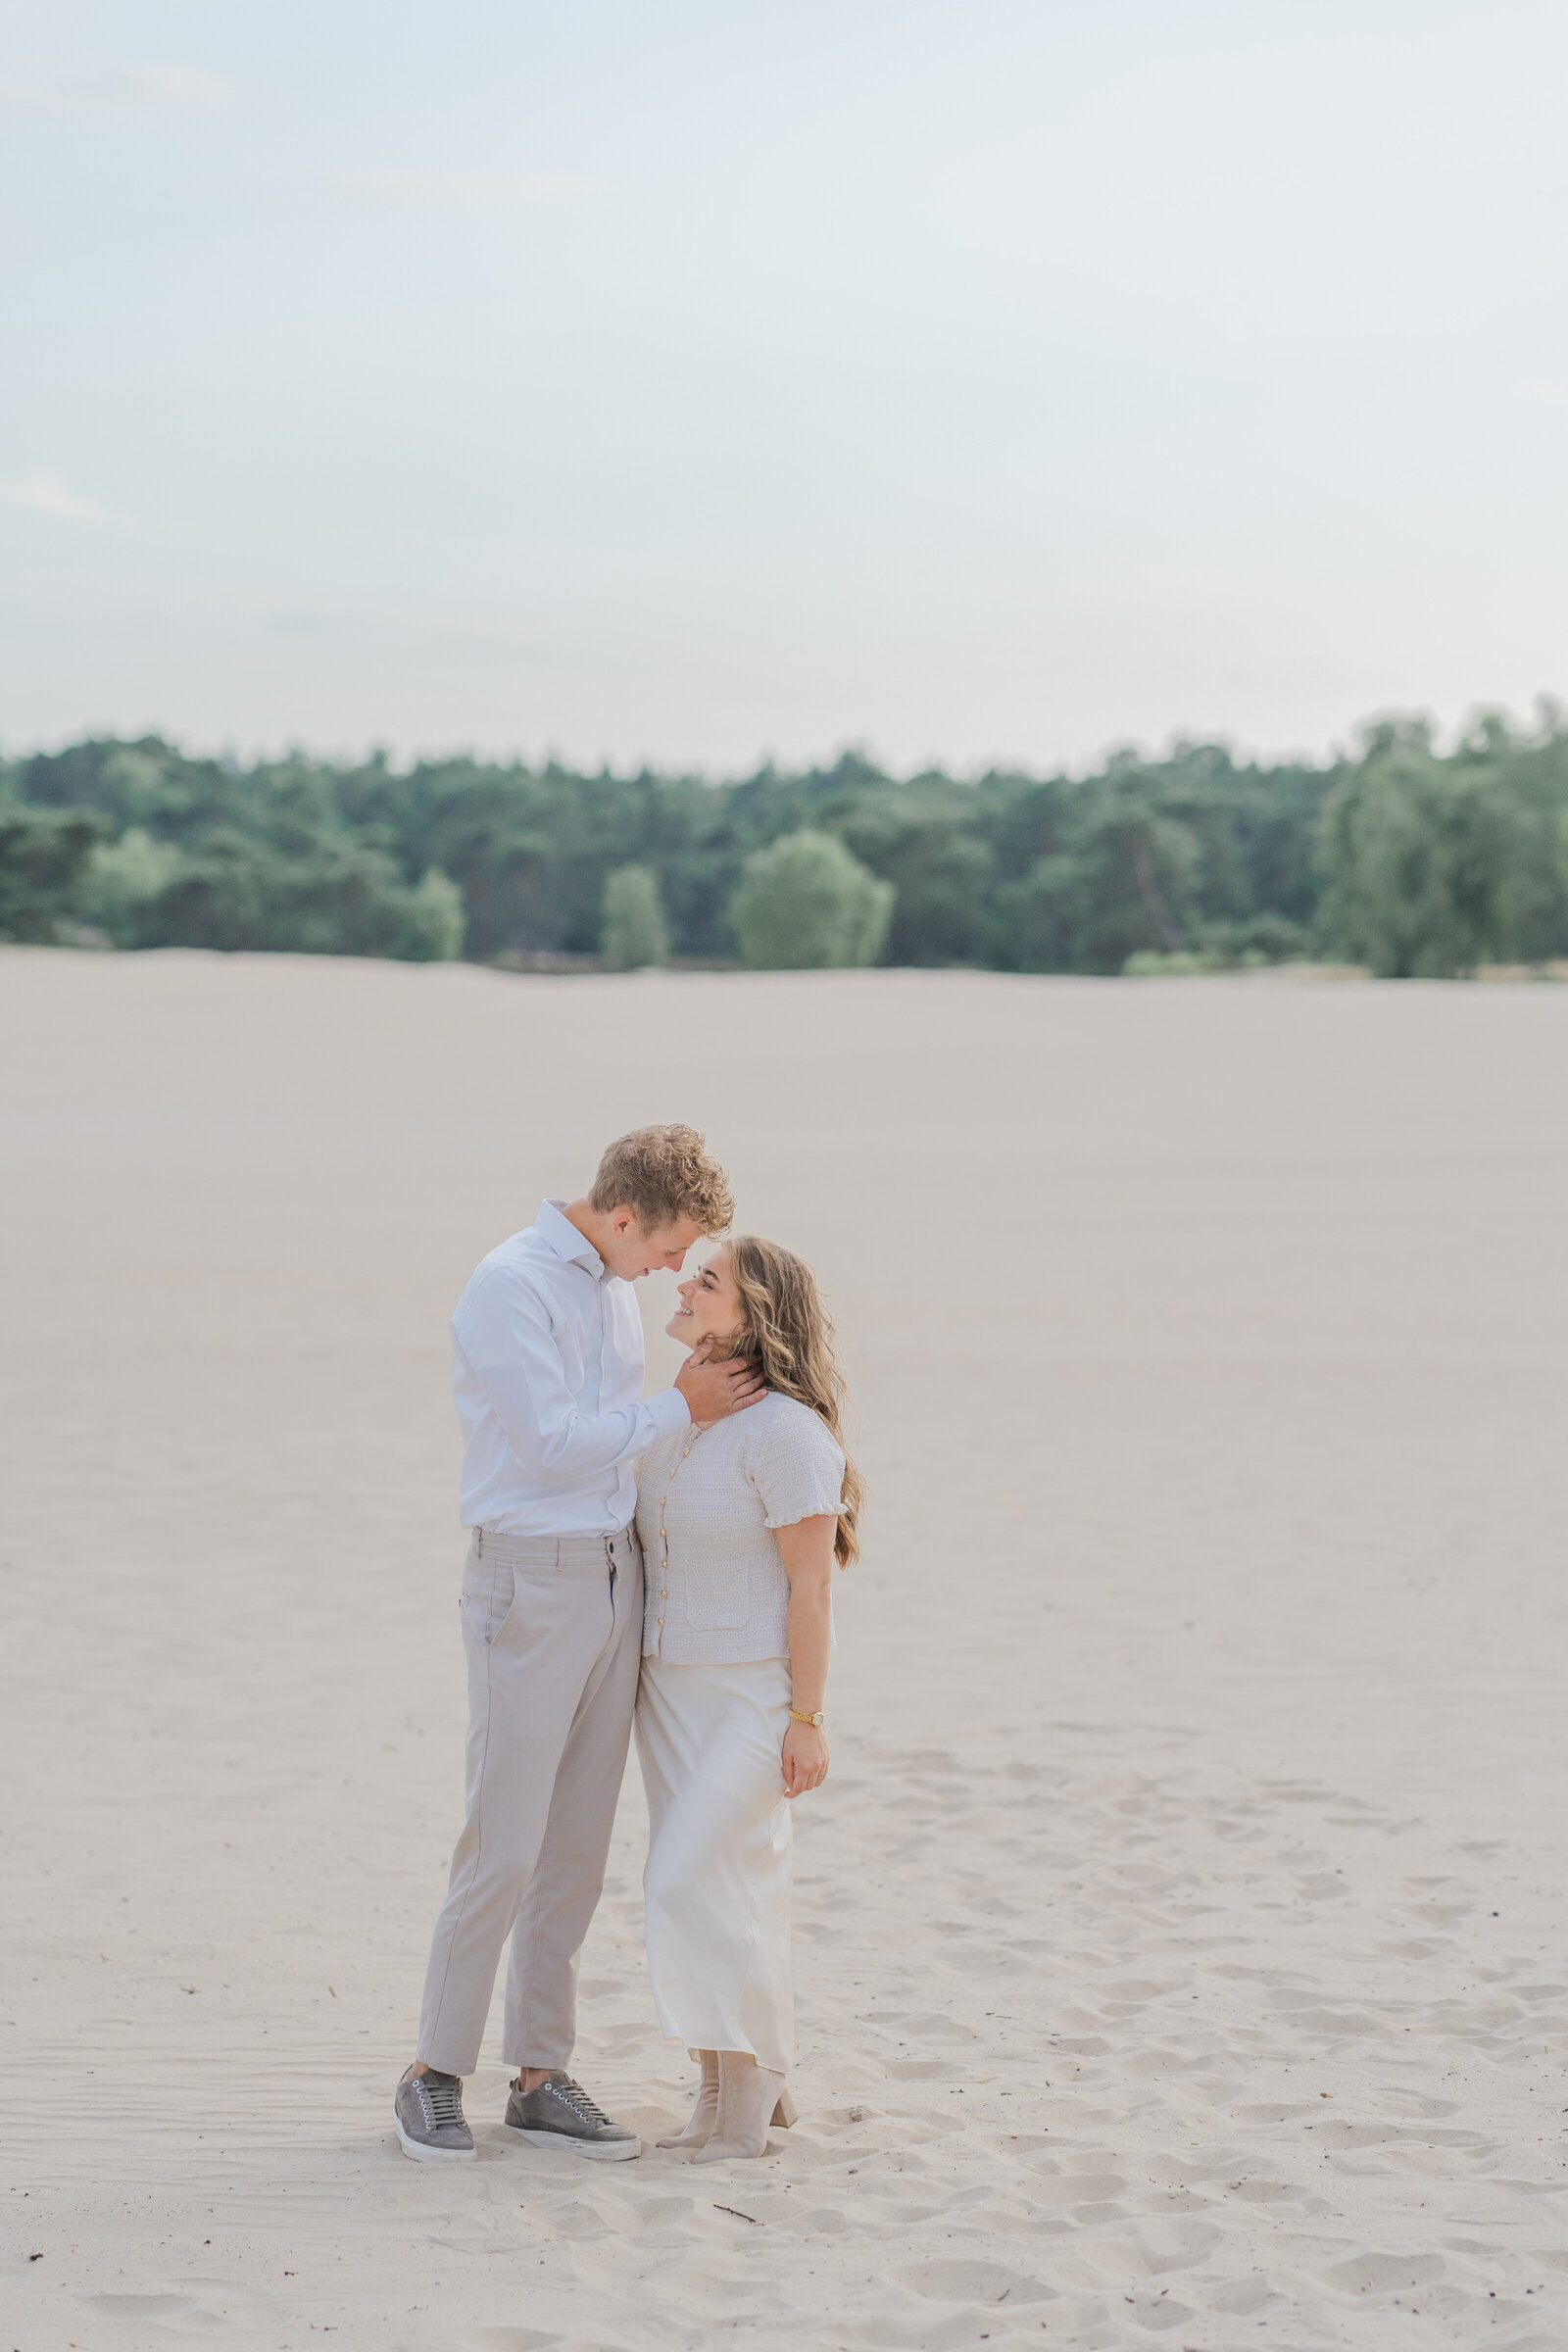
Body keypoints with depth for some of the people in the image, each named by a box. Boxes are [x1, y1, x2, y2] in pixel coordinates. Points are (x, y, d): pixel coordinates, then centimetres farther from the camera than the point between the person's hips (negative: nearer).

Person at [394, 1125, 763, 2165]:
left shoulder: (614, 1287, 13)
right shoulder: (511, 1284, -13)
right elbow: (550, 1441, -18)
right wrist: (681, 1408, -10)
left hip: (613, 1575, 8)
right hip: (531, 1582, -8)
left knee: (578, 1846, 8)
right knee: (504, 1844, -6)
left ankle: (543, 2076, 14)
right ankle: (437, 2073, 6)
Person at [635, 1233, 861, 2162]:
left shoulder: (786, 1432, -19)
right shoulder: (679, 1418, 7)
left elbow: (813, 1582, -18)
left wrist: (809, 1720, -18)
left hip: (757, 1693, -8)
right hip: (674, 1684, 8)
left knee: (694, 1880, -12)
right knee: (732, 1887, 10)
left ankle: (750, 2080, 2)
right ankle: (750, 2086, 19)